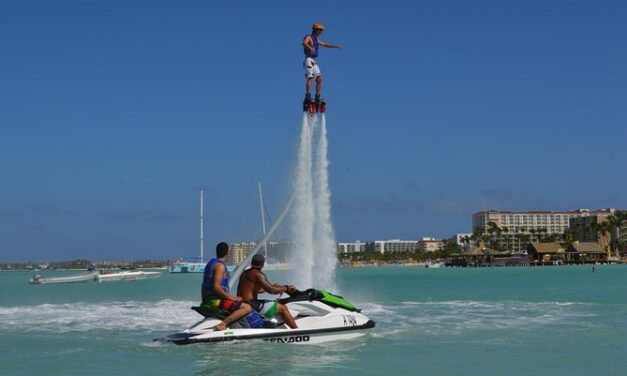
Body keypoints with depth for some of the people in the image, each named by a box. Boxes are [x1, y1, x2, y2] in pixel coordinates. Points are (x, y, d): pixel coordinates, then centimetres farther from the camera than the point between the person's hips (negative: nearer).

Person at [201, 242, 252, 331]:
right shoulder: (220, 265, -12)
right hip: (215, 300, -10)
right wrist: (231, 298, -18)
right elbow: (216, 287, -22)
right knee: (247, 308, -22)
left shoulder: (211, 263, 16)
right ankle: (223, 323, -32)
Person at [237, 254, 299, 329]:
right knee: (283, 308, -6)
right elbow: (270, 290, -21)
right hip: (251, 305, -10)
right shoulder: (258, 274, -13)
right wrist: (286, 288, -7)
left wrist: (273, 286, 30)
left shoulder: (245, 273, 15)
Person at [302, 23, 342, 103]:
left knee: (319, 79, 0)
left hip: (314, 62, 9)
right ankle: (307, 96, -29)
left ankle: (317, 97, 1)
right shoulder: (308, 37, -5)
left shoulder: (316, 39, 23)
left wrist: (336, 46, 26)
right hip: (309, 60, -9)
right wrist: (310, 48, -50)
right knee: (310, 78, -22)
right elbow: (304, 43, -29)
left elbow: (325, 44, 35)